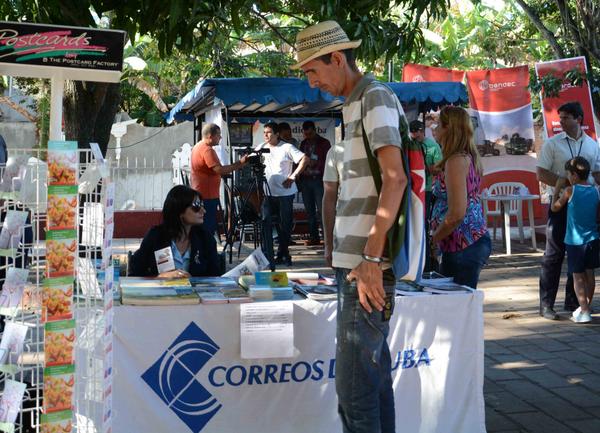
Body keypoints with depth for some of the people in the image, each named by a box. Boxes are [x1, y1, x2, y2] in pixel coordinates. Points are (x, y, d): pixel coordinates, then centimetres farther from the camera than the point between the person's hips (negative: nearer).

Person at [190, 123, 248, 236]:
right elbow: (219, 169, -27)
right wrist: (239, 164, -22)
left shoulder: (198, 146, 15)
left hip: (199, 195, 10)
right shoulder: (207, 149, -18)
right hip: (207, 197, -10)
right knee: (208, 230, -9)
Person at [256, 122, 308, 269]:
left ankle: (282, 255, 19)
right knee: (265, 223, -8)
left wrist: (293, 176, -17)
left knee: (285, 225, 5)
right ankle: (267, 256, -6)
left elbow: (304, 159, -13)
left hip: (285, 192, -3)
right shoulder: (261, 148, 8)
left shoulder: (287, 148, -6)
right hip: (267, 193, 3)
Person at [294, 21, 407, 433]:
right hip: (353, 261, 10)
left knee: (354, 382, -9)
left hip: (369, 264, -10)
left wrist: (371, 258, -21)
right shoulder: (351, 109, 20)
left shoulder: (376, 98, -8)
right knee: (374, 372, 14)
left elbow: (395, 179, -19)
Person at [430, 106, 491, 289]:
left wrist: (432, 239, -8)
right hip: (472, 242, 10)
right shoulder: (468, 157, 14)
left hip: (463, 247, -10)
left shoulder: (456, 160, -15)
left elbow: (456, 213, -21)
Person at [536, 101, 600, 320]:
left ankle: (573, 301, 19)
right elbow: (541, 173, -7)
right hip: (561, 204, -4)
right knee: (554, 254, -3)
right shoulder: (552, 144, -2)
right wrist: (567, 183, -17)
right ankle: (546, 304, 1)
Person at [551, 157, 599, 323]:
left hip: (575, 241, -4)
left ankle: (584, 312, -4)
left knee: (578, 277, 1)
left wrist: (557, 189, 10)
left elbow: (555, 207, 1)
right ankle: (586, 307, 26)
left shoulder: (570, 191, -12)